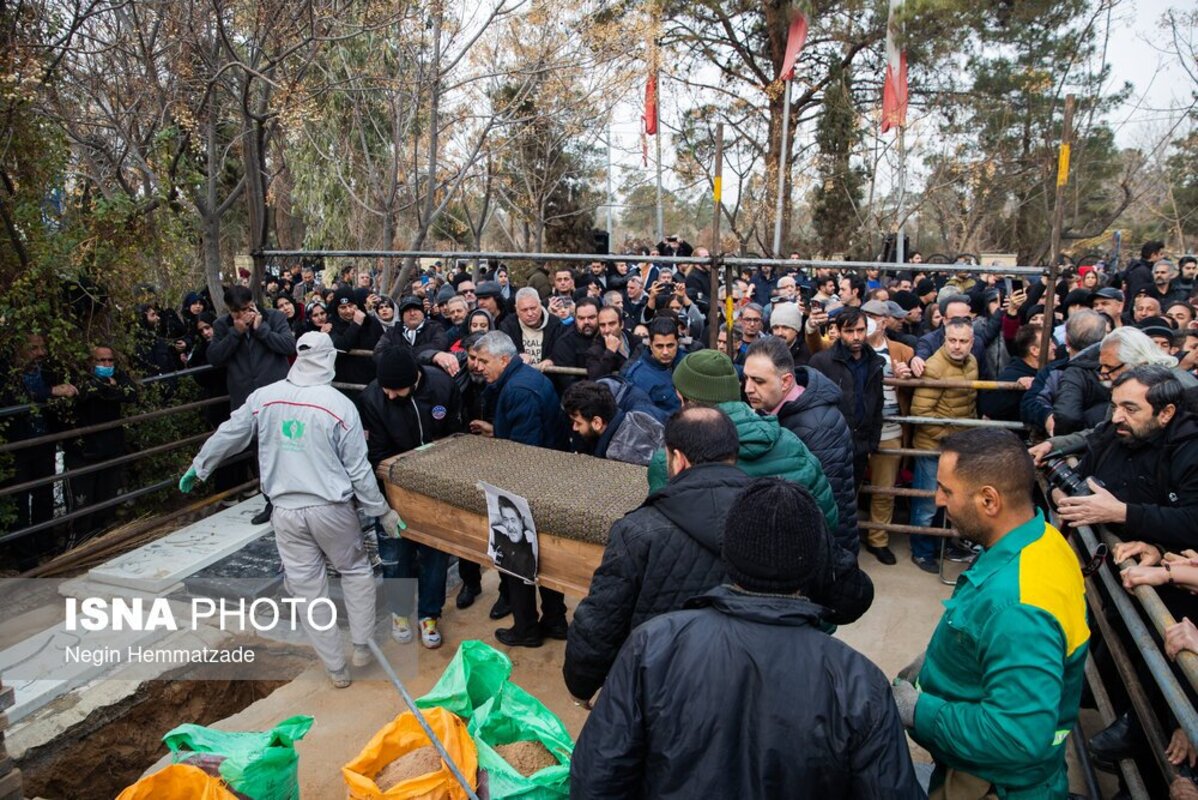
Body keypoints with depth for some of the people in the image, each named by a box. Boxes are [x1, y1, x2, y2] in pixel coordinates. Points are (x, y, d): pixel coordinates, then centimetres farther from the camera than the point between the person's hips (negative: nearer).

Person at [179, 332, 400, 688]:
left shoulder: (263, 398, -3)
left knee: (308, 591, 13)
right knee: (355, 570, 22)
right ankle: (362, 646, 24)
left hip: (286, 512, 3)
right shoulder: (341, 405, -13)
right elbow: (358, 469, -10)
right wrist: (382, 511, 0)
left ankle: (336, 668, 24)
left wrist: (198, 468, 28)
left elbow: (227, 436, 10)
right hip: (331, 509, -2)